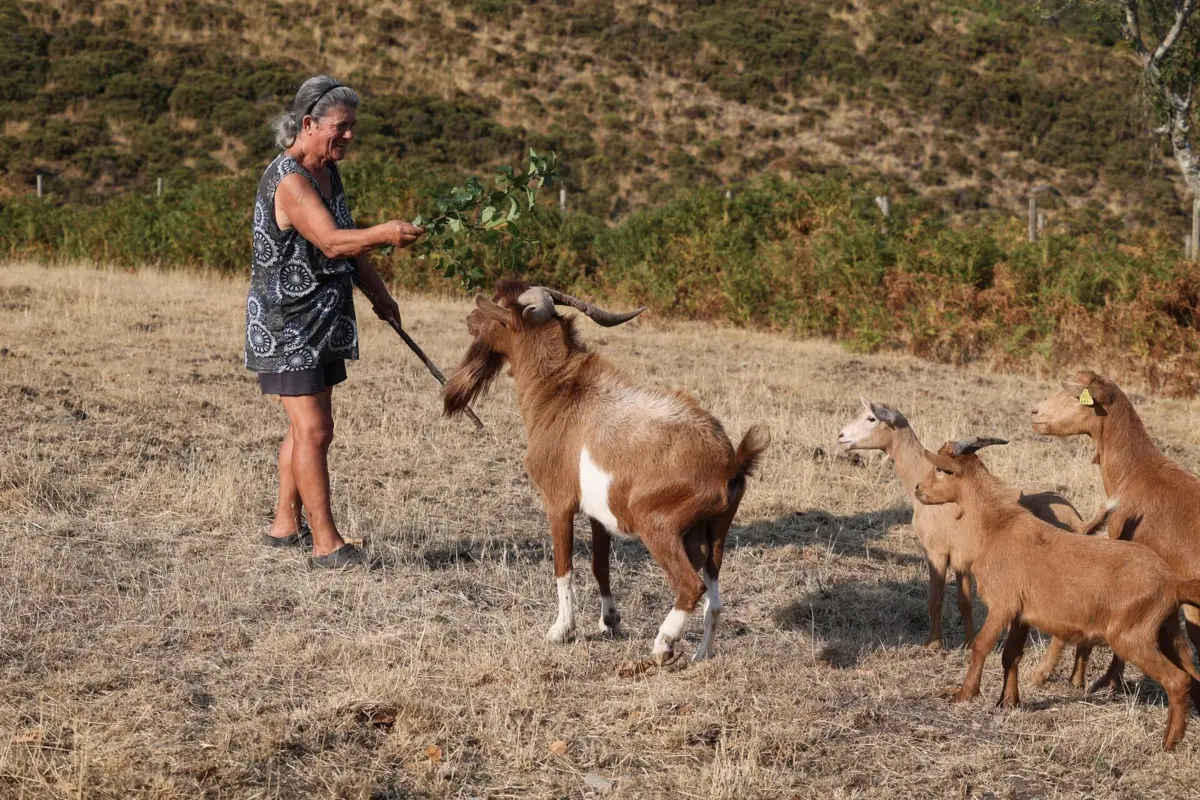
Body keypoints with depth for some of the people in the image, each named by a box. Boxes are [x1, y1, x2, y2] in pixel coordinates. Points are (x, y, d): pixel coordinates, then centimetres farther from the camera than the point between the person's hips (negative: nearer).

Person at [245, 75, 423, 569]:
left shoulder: (328, 172, 10)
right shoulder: (288, 180, -21)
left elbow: (348, 241, 21)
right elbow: (331, 242, -33)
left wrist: (378, 294, 19)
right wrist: (383, 234, -49)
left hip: (322, 322, 10)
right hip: (285, 323, -10)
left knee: (309, 429, 16)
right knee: (312, 430, -10)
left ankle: (285, 526, 27)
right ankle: (326, 543, -8)